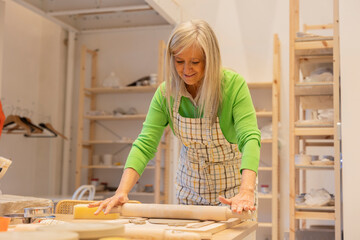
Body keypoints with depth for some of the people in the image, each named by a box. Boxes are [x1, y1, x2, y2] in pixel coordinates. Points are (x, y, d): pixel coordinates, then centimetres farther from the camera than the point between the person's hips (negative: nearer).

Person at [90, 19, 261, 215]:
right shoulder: (166, 93, -14)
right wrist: (122, 192, -33)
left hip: (233, 183, -3)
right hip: (190, 184, 3)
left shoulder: (233, 84, -24)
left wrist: (246, 191, -50)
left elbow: (250, 138, -33)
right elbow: (145, 144, -18)